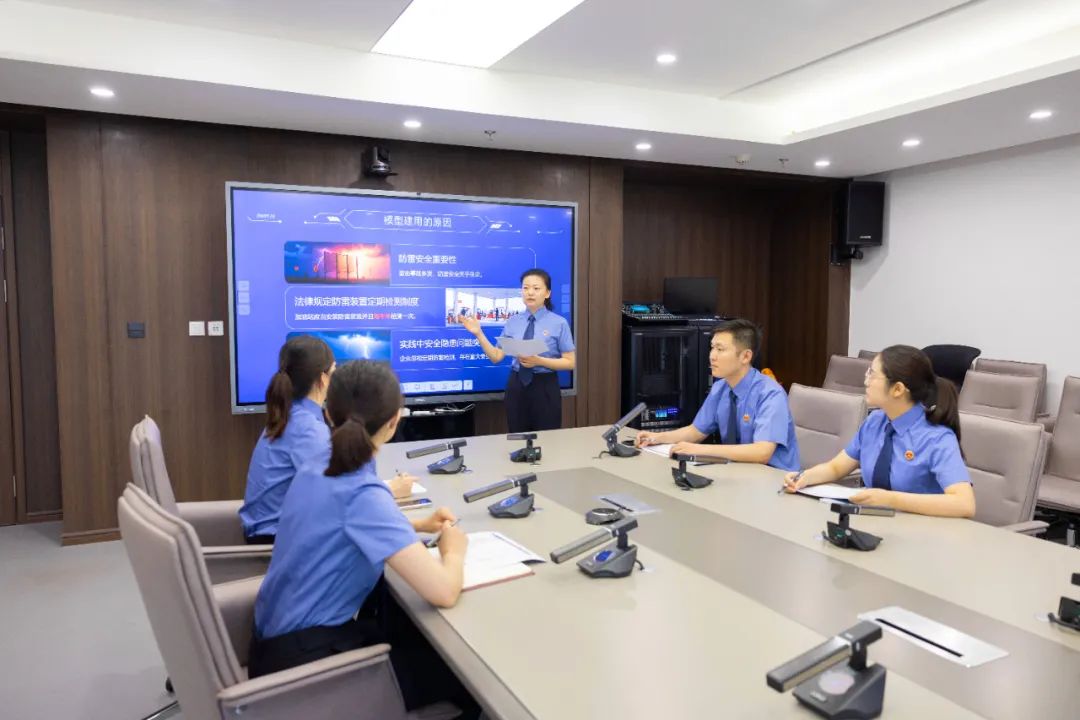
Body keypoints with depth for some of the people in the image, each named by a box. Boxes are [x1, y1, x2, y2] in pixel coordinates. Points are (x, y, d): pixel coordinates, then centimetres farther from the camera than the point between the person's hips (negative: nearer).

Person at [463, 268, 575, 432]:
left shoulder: (559, 323, -6)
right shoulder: (513, 322, 4)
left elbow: (570, 362, -6)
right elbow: (496, 357, 2)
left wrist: (539, 361, -18)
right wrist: (478, 334, -9)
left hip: (545, 388, -3)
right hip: (516, 386, 3)